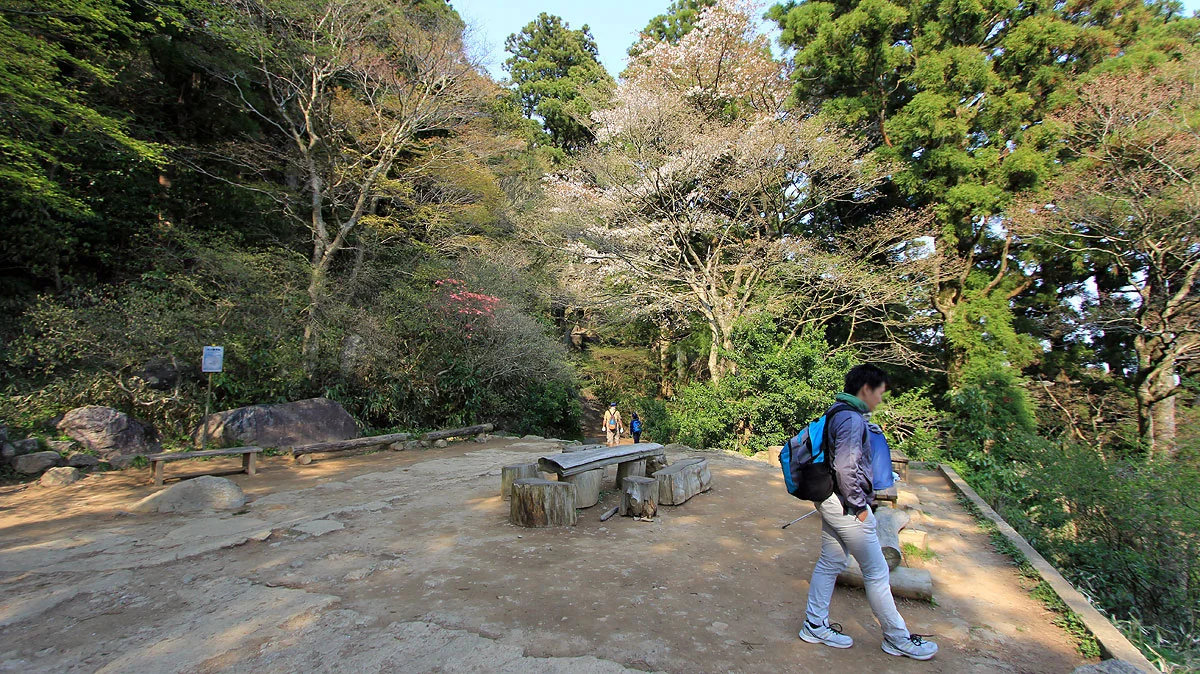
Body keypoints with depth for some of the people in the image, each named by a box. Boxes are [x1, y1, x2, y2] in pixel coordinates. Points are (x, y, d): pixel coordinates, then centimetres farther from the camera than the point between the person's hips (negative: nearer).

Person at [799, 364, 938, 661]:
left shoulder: (838, 413, 12)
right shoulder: (852, 418, -20)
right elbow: (846, 468, -26)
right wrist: (859, 506, -16)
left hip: (831, 501, 10)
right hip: (845, 504, -10)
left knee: (829, 564, 16)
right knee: (876, 572, 6)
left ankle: (815, 625, 25)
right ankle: (898, 638, 22)